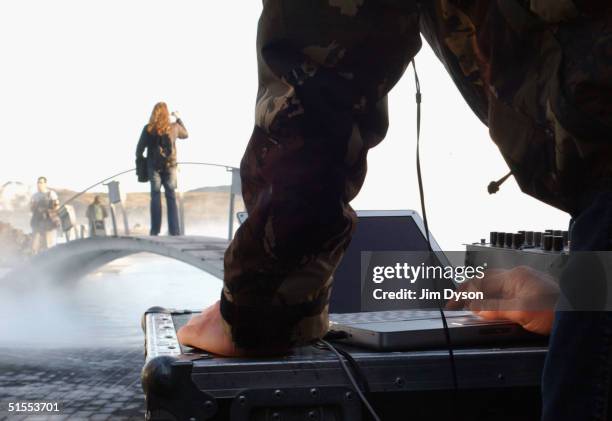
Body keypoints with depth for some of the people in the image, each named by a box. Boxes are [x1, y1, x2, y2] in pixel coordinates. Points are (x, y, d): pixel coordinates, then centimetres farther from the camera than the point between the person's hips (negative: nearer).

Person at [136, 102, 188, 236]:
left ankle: (155, 230, 4)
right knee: (171, 198, 5)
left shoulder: (148, 129, -6)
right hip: (170, 166, 1)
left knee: (155, 197, 5)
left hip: (154, 166, -1)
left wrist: (140, 160, 13)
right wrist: (178, 118, 28)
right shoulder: (174, 127, -1)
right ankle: (174, 231, 1)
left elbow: (140, 148, -4)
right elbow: (185, 134, 21)